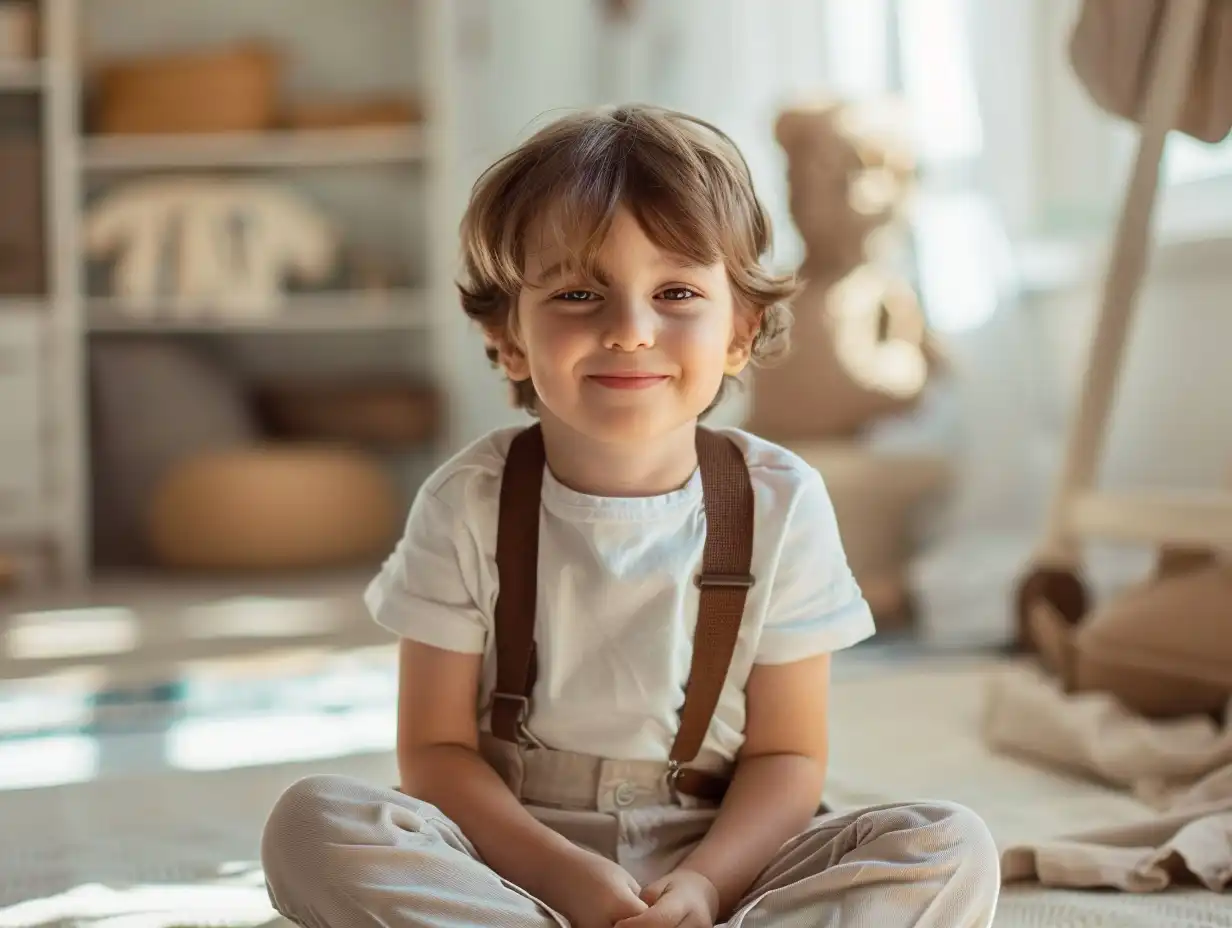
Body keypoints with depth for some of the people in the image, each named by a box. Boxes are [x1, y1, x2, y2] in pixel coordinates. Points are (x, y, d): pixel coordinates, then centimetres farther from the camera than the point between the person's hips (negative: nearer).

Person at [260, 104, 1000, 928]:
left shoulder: (781, 504, -6)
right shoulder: (468, 505, -8)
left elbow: (787, 753, -3)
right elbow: (436, 749, -6)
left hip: (713, 854, 1)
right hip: (513, 851, -1)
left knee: (953, 852, -21)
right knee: (313, 823, -27)